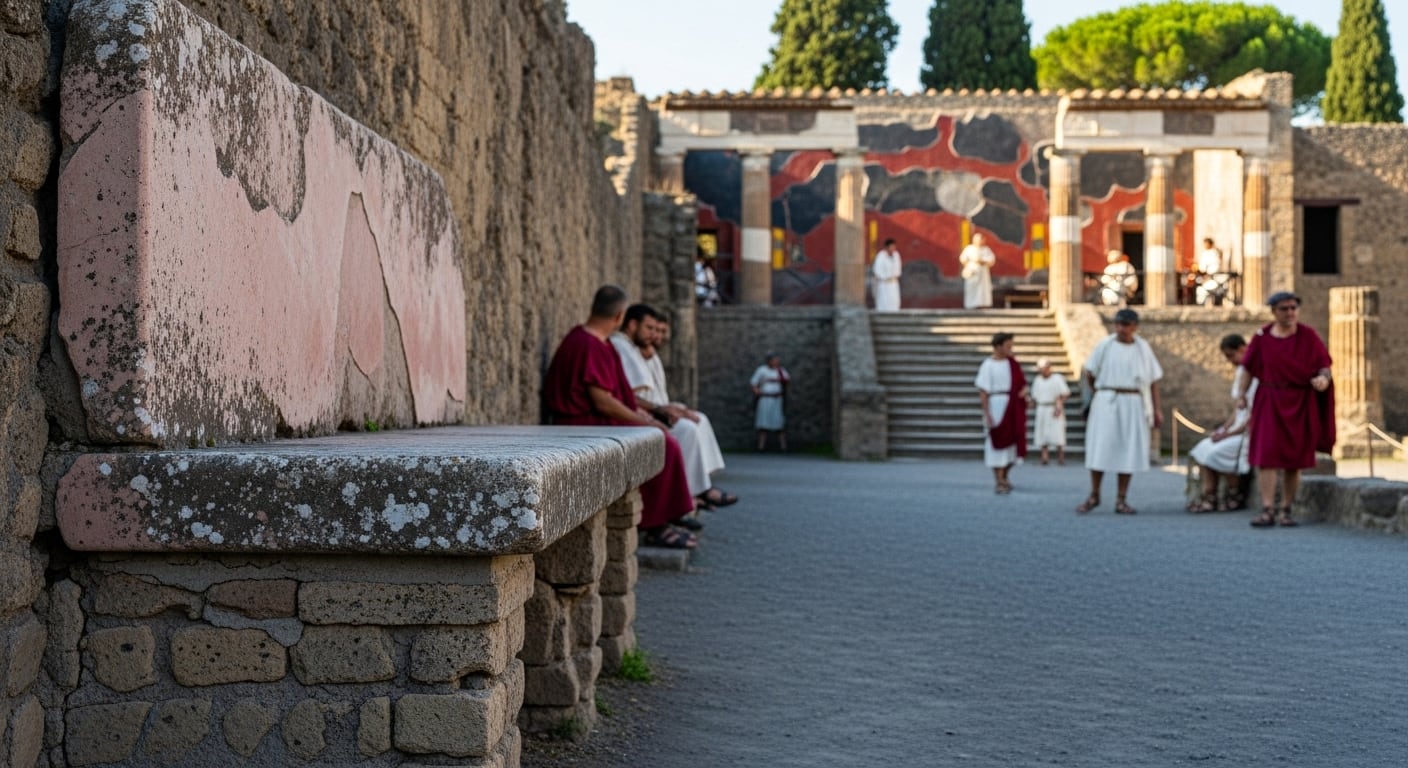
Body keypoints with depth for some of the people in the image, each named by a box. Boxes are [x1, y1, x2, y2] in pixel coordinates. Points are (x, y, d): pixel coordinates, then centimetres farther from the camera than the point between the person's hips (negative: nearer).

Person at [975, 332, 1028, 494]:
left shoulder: (1013, 363, 9)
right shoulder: (988, 365, -8)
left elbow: (1021, 381, 15)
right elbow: (983, 391, -10)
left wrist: (1025, 389, -9)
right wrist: (986, 414, -15)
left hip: (1013, 406, 6)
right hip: (996, 406, -6)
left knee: (1012, 440, 11)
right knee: (997, 443, -1)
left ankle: (1005, 476, 28)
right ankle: (998, 482, 5)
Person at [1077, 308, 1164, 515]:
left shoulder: (1143, 348, 5)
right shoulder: (1105, 345, -1)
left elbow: (1153, 380, 7)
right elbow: (1090, 373, 6)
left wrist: (1156, 410, 3)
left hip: (1133, 405, 1)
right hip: (1106, 404, -1)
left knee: (1128, 451, 2)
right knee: (1100, 449, -1)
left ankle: (1121, 500, 8)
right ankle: (1094, 495, 11)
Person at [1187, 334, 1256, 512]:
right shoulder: (1239, 373, 15)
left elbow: (1255, 415, -19)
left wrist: (1231, 432, -19)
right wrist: (1224, 428, 4)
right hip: (1237, 429, 9)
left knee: (1219, 451, -26)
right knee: (1203, 448, -7)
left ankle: (1235, 495, -9)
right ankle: (1209, 496, -14)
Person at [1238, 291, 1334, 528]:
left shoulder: (1308, 336, 1)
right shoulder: (1262, 337, 1)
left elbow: (1324, 366, 0)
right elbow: (1248, 368, 1)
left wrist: (1323, 378, -22)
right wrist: (1241, 394, -11)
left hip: (1300, 404, 1)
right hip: (1270, 402, -1)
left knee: (1294, 460, 5)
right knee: (1267, 455, -11)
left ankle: (1286, 510, 14)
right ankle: (1267, 510, -13)